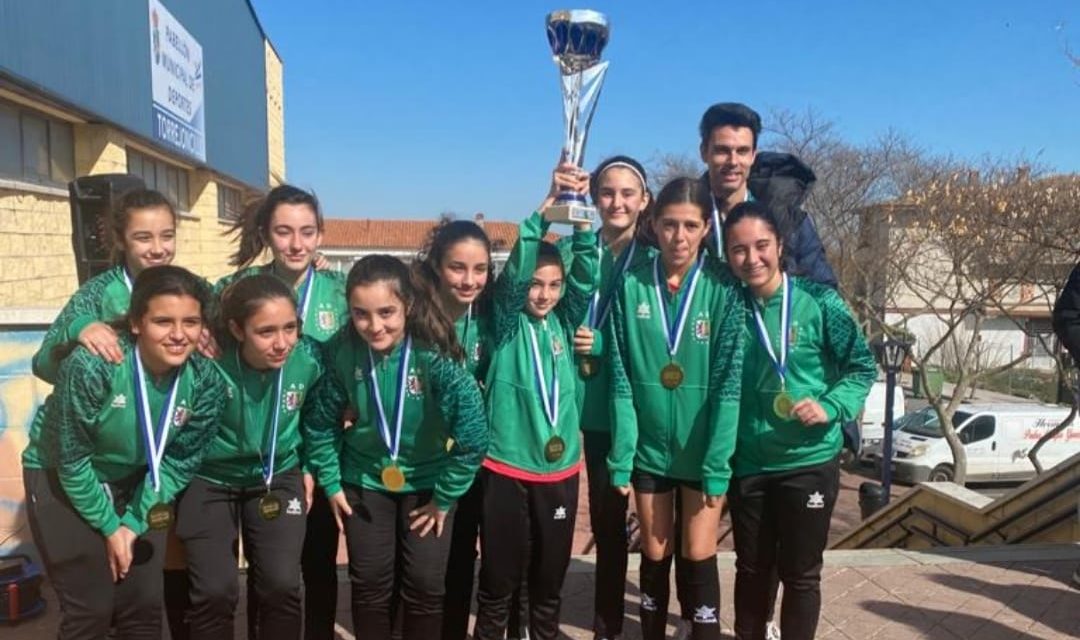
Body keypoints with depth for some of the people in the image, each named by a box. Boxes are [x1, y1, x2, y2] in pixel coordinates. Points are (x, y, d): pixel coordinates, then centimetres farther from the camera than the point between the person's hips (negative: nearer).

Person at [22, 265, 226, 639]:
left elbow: (179, 462, -7)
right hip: (60, 479, -3)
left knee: (145, 607, 6)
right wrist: (110, 526, -12)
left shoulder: (206, 381, -19)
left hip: (133, 483, 4)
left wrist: (134, 522, -11)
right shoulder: (91, 364, -31)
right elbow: (72, 461, -20)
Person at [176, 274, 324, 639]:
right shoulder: (209, 361, -27)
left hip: (278, 478, 2)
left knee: (282, 585, -9)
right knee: (215, 591, -12)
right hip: (209, 480, -2)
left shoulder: (309, 358, -17)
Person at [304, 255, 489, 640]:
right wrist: (330, 483, 0)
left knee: (426, 584, 5)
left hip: (427, 481, -2)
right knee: (370, 582, 11)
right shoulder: (342, 352, -18)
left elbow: (474, 434, -23)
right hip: (364, 480, 2)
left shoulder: (435, 355, -27)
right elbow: (320, 422, -2)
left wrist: (445, 496, -15)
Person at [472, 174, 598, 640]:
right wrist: (549, 203, -29)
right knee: (499, 576, 9)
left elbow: (587, 276, -10)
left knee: (549, 576, 17)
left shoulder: (565, 321, 4)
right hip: (505, 465, -3)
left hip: (560, 467, 3)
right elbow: (515, 270, -19)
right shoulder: (507, 320, -3)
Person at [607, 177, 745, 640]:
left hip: (703, 448, -1)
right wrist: (621, 455, -8)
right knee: (655, 556, 15)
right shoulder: (631, 286, -5)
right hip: (649, 447, 2)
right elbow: (621, 380, -5)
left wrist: (717, 464, -14)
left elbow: (729, 383, -11)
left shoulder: (722, 288, -9)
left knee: (698, 557, 7)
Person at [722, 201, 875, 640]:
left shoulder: (817, 302, -10)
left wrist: (830, 407, -19)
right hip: (747, 463, 3)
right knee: (751, 567, 18)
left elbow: (862, 366, -3)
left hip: (809, 460, -2)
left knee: (800, 572, 12)